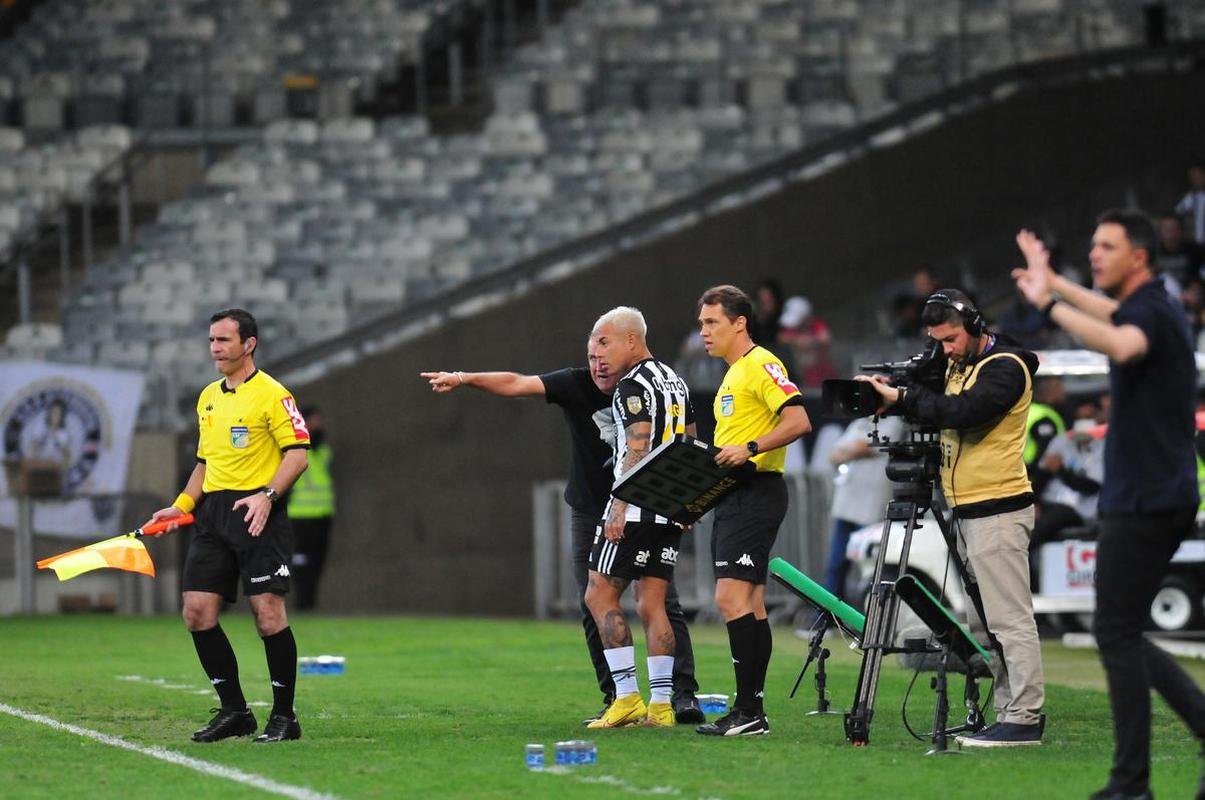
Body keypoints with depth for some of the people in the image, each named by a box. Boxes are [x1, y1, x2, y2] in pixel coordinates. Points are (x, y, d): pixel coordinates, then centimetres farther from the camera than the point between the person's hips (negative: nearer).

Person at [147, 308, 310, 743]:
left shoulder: (272, 394, -5)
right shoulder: (208, 397, 18)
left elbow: (298, 453, -11)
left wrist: (267, 495, -24)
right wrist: (181, 505, 13)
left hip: (258, 514, -8)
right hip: (213, 513, 8)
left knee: (268, 611, -10)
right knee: (197, 611, 0)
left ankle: (284, 716, -1)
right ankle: (234, 711, 9)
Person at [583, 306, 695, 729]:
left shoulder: (634, 386, -11)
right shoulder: (674, 381, 17)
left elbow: (637, 451, -18)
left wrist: (619, 508, -19)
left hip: (637, 505, -9)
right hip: (672, 509, 9)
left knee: (600, 595, -1)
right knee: (652, 604, 8)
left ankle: (627, 696, -6)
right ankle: (661, 705, 2)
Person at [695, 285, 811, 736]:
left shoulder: (761, 365, -11)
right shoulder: (734, 373, 20)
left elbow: (798, 421, -21)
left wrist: (749, 449, -28)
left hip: (755, 492, -11)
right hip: (734, 496, 11)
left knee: (732, 597, -16)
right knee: (749, 604, 9)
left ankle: (749, 711, -17)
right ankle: (751, 711, 11)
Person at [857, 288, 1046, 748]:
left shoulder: (1005, 367, -11)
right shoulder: (958, 366, 18)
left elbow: (963, 411, -25)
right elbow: (937, 413, 17)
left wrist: (902, 398, -19)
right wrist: (896, 396, -2)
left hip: (998, 511, -10)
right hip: (969, 511, 10)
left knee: (1010, 618, -11)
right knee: (989, 620, 9)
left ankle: (1024, 719, -12)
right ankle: (1008, 713, 12)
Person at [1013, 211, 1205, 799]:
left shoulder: (1153, 313, -15)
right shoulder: (1148, 309, 15)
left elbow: (1121, 345, -41)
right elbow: (1114, 315, 42)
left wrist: (1050, 304, -37)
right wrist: (1056, 285, 48)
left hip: (1144, 502, -10)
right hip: (1156, 500, 10)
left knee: (1117, 635, -5)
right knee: (1122, 636, 13)